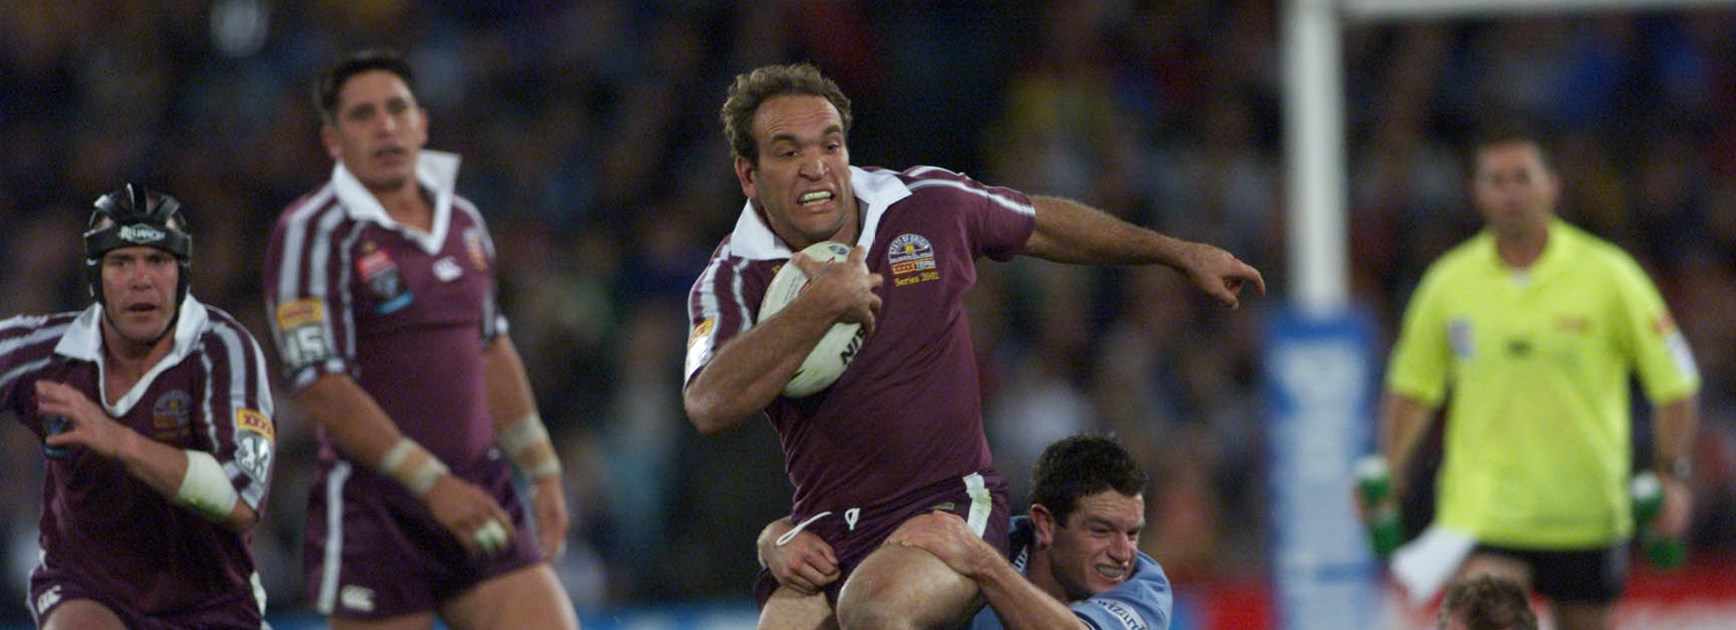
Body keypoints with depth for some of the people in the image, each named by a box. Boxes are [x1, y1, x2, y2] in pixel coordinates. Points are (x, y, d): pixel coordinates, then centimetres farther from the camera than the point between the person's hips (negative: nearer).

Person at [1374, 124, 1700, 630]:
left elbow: (1673, 383, 2)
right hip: (1483, 508, 0)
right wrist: (1388, 472, 3)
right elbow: (1412, 387, 14)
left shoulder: (1607, 274, -2)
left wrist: (1672, 475, -8)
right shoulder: (1450, 283, 2)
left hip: (1585, 513, 0)